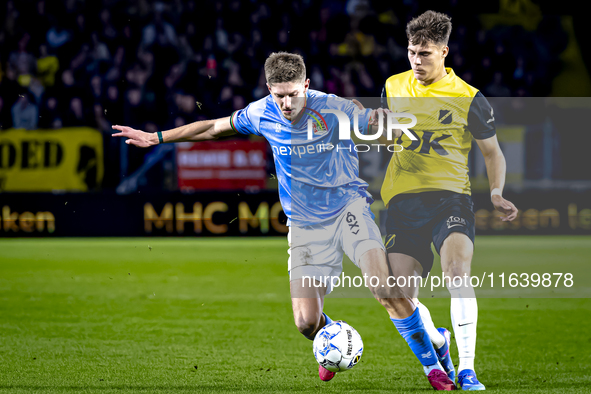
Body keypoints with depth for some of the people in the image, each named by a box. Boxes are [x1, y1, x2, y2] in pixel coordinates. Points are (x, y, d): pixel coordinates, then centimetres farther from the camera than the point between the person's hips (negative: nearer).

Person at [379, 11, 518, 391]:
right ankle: (437, 339, 31)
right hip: (402, 199, 3)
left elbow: (492, 150, 12)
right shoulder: (393, 87, 10)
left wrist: (496, 193, -4)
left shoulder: (468, 98, 0)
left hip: (450, 195, -3)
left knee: (457, 269, -30)